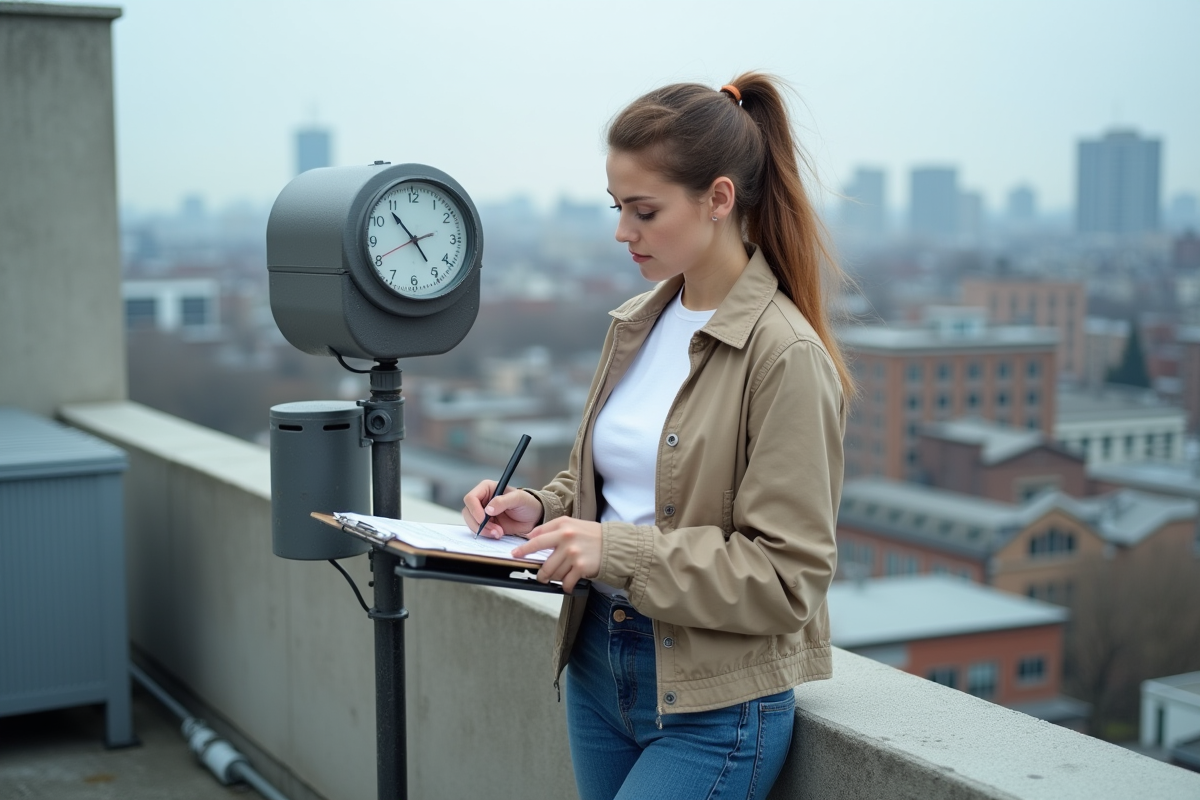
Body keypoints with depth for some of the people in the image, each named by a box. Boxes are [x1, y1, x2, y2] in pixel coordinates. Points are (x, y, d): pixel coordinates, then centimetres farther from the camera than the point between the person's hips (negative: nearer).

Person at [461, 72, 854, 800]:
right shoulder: (638, 325, 6)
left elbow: (788, 577, -18)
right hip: (600, 664, 7)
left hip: (713, 706, -7)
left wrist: (619, 551, -24)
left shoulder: (785, 357, -17)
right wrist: (542, 509, 0)